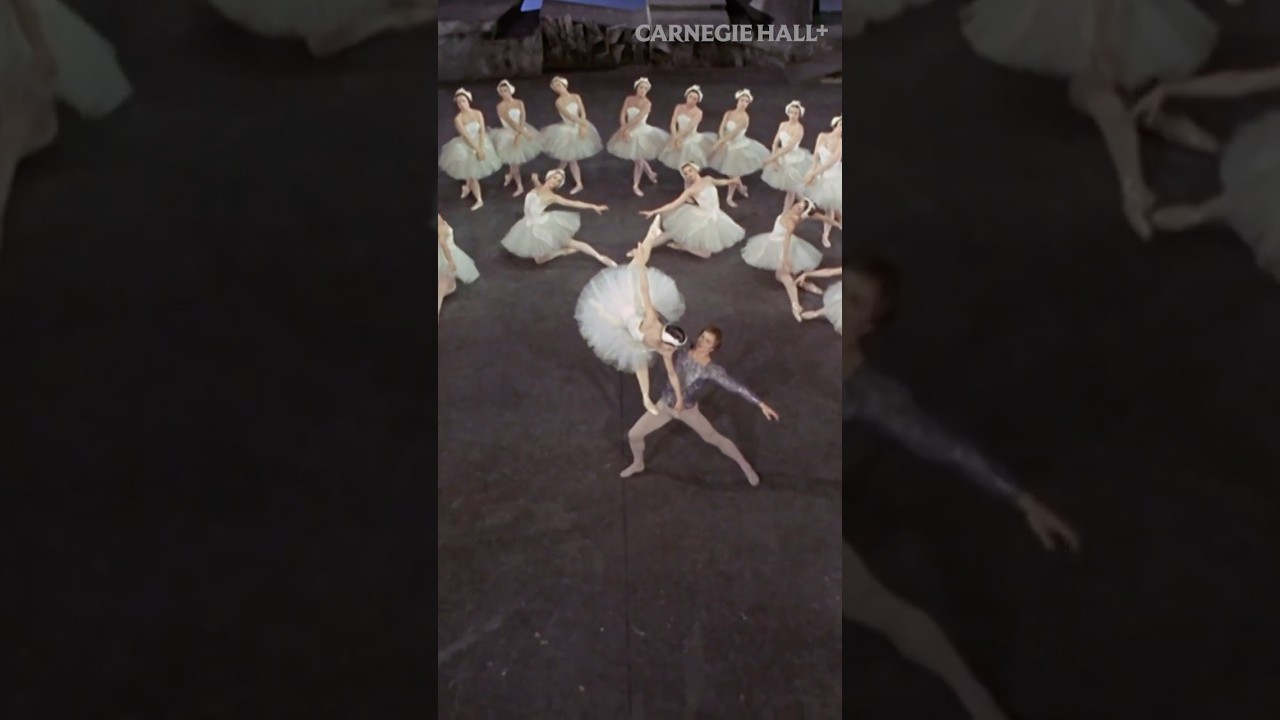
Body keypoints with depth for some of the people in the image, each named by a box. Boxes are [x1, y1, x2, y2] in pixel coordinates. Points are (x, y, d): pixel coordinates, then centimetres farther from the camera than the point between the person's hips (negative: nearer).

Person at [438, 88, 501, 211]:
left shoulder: (478, 113, -12)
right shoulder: (458, 118, -20)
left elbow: (482, 131, -14)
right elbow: (466, 136, -24)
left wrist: (481, 148, -22)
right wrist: (476, 149, -27)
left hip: (480, 143, 3)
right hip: (465, 148, -3)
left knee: (473, 171, 18)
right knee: (471, 173, 3)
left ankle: (467, 187, 49)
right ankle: (479, 200, 12)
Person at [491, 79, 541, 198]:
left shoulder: (519, 103, -4)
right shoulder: (501, 106, -14)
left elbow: (523, 119, -14)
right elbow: (510, 122, -23)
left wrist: (519, 134, -28)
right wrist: (524, 133, -30)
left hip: (521, 132, 3)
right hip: (509, 135, -3)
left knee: (517, 160, 15)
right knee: (513, 162, 2)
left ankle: (510, 175, 44)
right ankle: (520, 187, 13)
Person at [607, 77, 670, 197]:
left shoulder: (647, 103, -14)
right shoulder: (629, 99, 0)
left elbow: (638, 119, -23)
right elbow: (622, 115, -6)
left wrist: (625, 128, -23)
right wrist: (624, 129, -20)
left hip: (641, 132, -5)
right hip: (630, 132, 5)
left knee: (638, 159, 3)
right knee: (637, 158, 17)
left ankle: (635, 186, 15)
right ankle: (650, 173, 42)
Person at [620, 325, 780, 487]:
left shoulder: (713, 371, -26)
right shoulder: (681, 353, -19)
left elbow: (737, 387, -28)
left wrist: (761, 404, -33)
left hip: (688, 410, -3)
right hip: (665, 405, 3)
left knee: (715, 439, 10)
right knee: (633, 434, 4)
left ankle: (745, 466, 34)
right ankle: (638, 464, 36)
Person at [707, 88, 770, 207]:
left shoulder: (745, 117, -19)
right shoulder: (728, 113, -3)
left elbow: (734, 133, -24)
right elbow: (722, 128, -9)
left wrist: (720, 142, -25)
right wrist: (722, 141, -26)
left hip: (739, 146, -4)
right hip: (728, 145, 5)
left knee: (734, 173, 3)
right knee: (731, 172, 17)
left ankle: (729, 197, 19)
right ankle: (740, 186, 45)